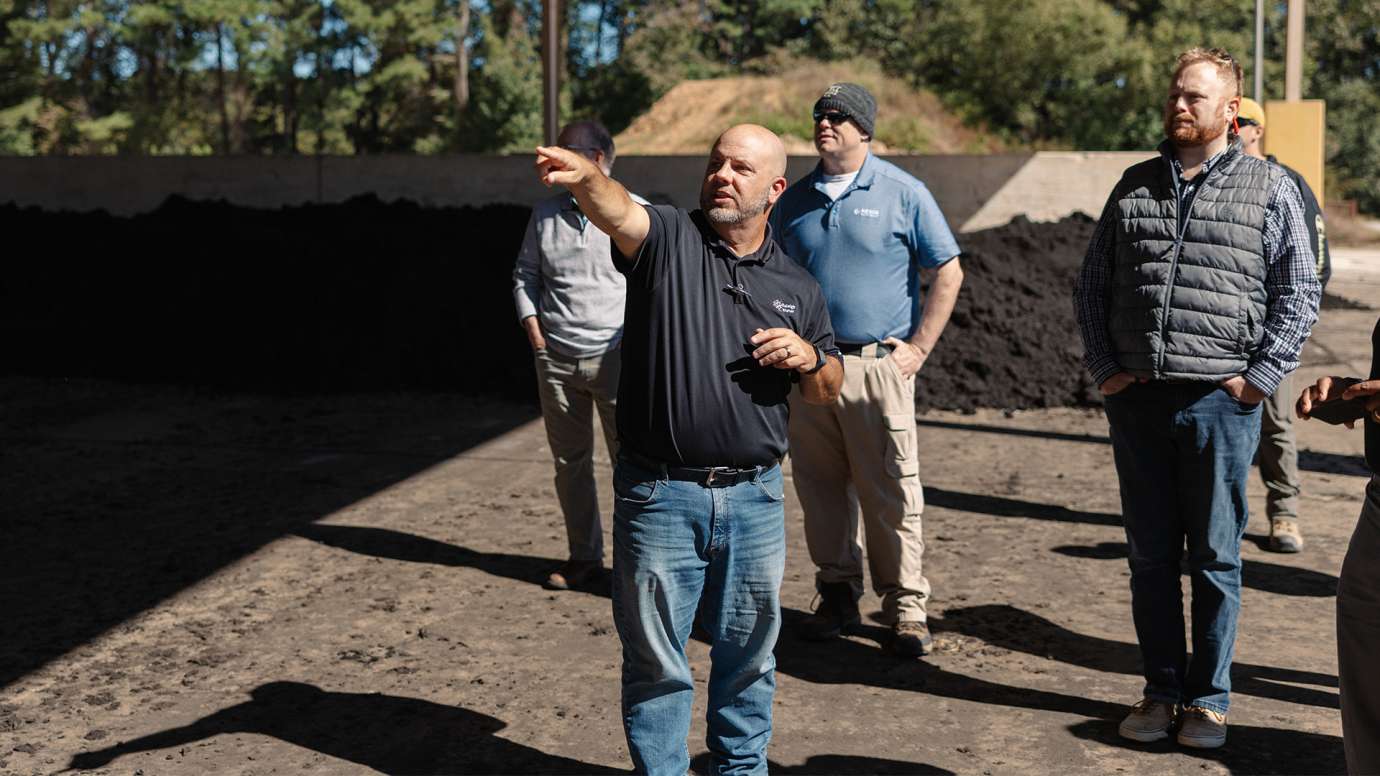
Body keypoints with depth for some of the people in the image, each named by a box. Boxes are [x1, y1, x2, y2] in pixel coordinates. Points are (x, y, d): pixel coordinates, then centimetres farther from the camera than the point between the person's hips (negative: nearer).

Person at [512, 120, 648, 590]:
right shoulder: (546, 214, 10)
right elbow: (525, 273, 18)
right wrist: (534, 330, 6)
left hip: (617, 358, -4)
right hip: (556, 359, 4)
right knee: (569, 463, 9)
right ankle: (584, 556, 19)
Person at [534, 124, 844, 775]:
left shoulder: (797, 288, 10)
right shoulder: (669, 239, -2)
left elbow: (828, 390, 18)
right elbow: (616, 211, -25)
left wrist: (808, 357, -5)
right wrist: (585, 176, -47)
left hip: (755, 499, 3)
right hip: (660, 496, -3)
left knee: (749, 654, 17)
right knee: (655, 661, 8)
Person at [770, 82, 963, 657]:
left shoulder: (902, 193, 0)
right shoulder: (795, 199, 11)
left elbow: (947, 273, 2)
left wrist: (919, 348, -5)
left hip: (878, 366, -4)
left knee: (892, 493, -3)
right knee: (820, 489, 8)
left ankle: (906, 607, 6)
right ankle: (837, 594, 21)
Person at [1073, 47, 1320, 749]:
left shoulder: (1270, 188, 3)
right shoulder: (1135, 186, 12)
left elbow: (1299, 295, 1)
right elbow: (1093, 283, 15)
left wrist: (1259, 378, -7)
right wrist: (1103, 368, 5)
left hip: (1221, 403, -3)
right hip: (1138, 401, 3)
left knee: (1215, 559, 5)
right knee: (1150, 556, 9)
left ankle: (1209, 699, 16)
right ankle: (1161, 690, 20)